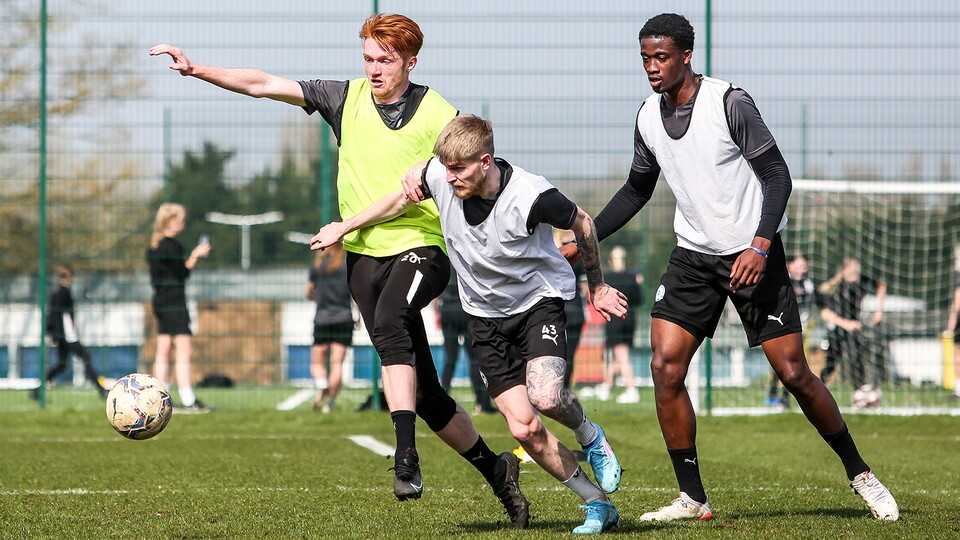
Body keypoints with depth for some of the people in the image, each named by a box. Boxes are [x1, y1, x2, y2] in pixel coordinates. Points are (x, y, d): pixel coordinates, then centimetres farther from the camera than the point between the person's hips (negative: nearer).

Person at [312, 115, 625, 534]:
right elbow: (402, 198, 7)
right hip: (486, 314, 4)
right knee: (525, 429, -8)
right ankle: (598, 505, 6)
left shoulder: (532, 196, -28)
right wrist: (344, 228, 17)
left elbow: (582, 225, -9)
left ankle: (589, 436, 6)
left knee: (545, 397, -29)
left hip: (540, 299, -4)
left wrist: (597, 287, 4)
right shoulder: (439, 177, -17)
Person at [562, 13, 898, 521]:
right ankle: (692, 498, -2)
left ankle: (860, 474, 15)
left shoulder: (729, 103, -16)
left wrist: (760, 246, -24)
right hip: (693, 255, 5)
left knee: (793, 373, -5)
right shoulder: (648, 118, 2)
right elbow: (636, 190, 18)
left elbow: (778, 175, -14)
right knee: (665, 366, -11)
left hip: (753, 254, -5)